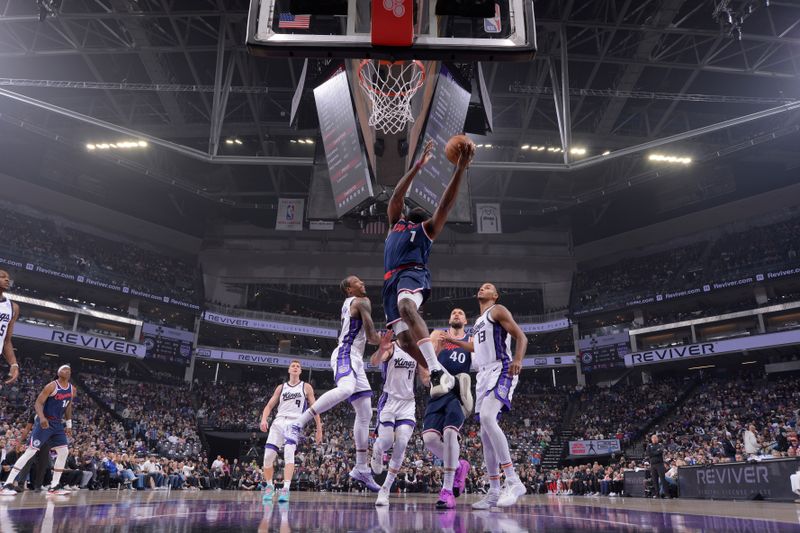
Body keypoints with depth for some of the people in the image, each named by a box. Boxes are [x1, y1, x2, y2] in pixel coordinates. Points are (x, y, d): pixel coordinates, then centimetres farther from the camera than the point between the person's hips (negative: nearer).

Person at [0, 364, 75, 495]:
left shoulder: (72, 390, 6)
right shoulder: (51, 386, -14)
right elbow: (38, 403, -17)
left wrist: (68, 424, 15)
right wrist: (42, 417, -34)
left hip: (58, 424, 7)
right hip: (45, 422, -7)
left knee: (64, 453, 1)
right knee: (30, 451, -11)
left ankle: (54, 486, 9)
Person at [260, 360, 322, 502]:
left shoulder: (306, 387, 11)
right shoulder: (281, 387, 18)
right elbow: (269, 406, 15)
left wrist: (319, 429, 6)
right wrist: (264, 419, -5)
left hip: (294, 422, -3)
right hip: (279, 421, 3)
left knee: (289, 453, -26)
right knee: (268, 456, -6)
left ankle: (286, 488, -28)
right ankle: (269, 486, 18)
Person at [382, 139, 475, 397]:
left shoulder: (427, 229, 23)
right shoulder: (395, 223, 33)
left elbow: (446, 203, 12)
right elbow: (397, 195, 22)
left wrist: (460, 169, 4)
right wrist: (419, 165, 19)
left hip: (413, 272, -5)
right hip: (391, 280, 5)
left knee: (406, 306, -38)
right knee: (405, 339, -13)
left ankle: (437, 370, -47)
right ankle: (441, 377, -5)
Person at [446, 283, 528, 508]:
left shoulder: (498, 311, 1)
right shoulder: (478, 322, 25)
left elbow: (521, 337, -9)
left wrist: (518, 360, -27)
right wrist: (452, 340, 42)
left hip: (501, 371, -9)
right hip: (483, 375, 9)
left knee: (487, 418, -30)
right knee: (485, 434, 4)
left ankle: (514, 482, -27)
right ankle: (494, 492, 9)